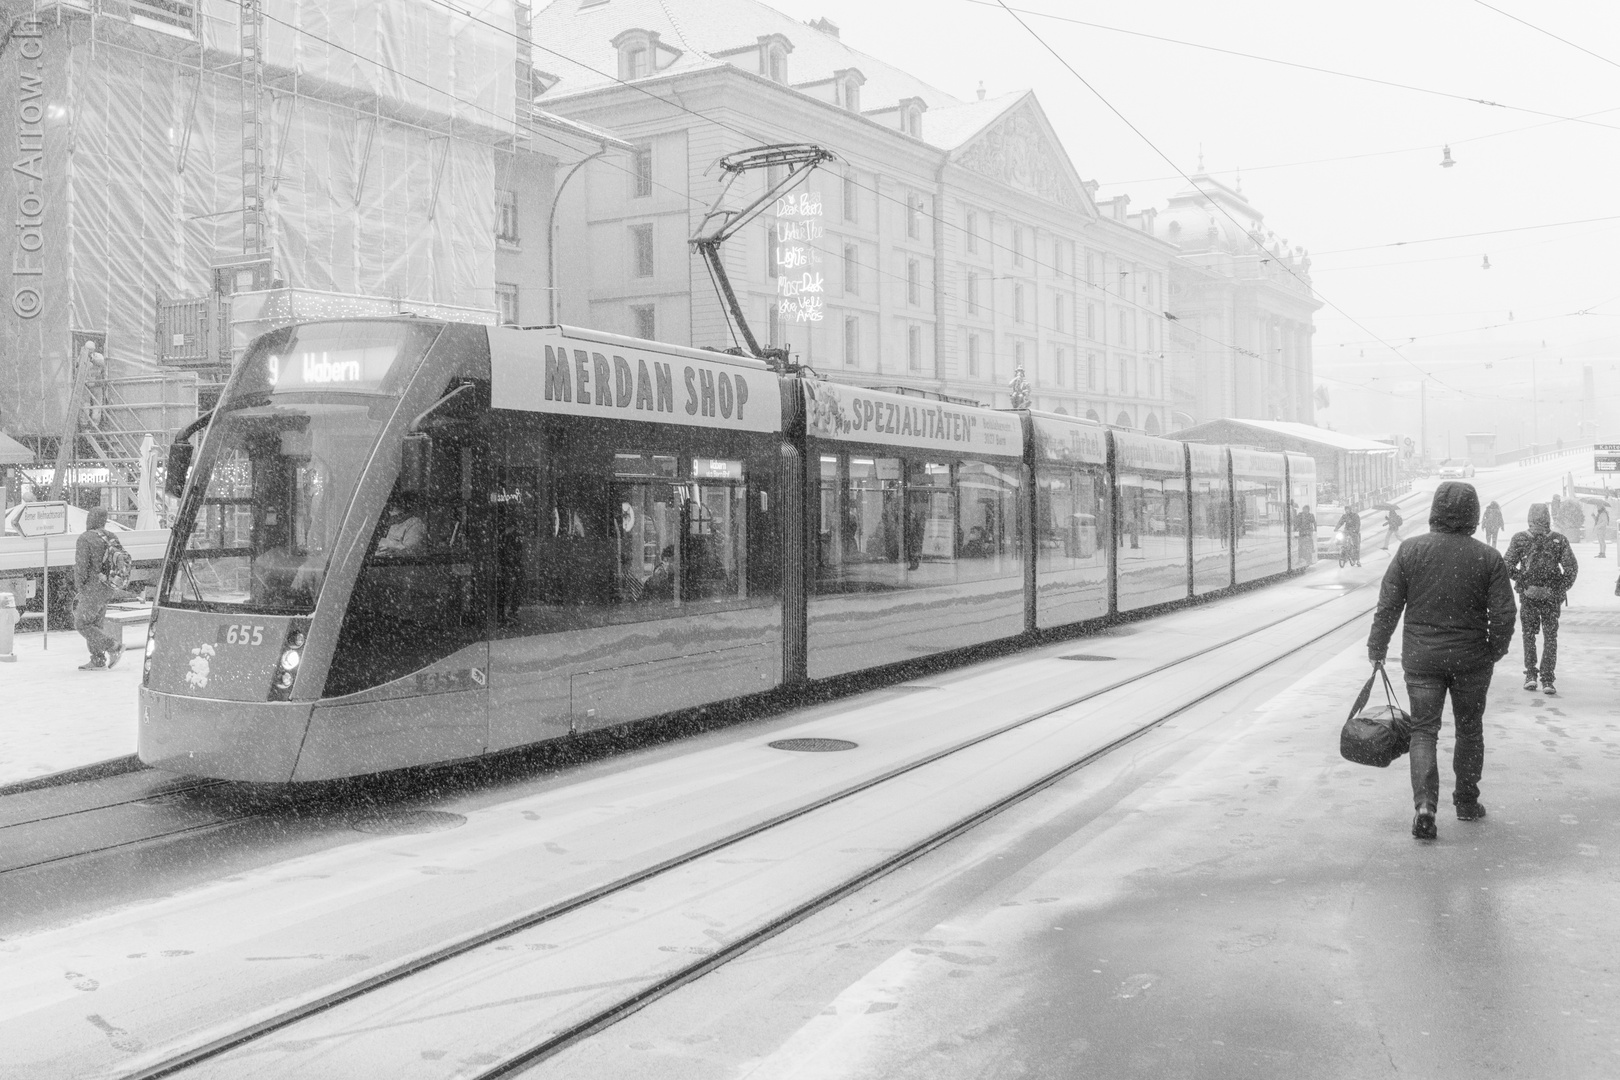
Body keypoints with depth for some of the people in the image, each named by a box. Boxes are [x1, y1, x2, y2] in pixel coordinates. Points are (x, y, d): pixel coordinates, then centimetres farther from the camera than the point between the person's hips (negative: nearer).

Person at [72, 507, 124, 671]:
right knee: (96, 624, 11)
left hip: (92, 589, -8)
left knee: (82, 624, -1)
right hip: (105, 590, 8)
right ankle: (98, 662, 9)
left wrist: (79, 590, -10)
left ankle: (114, 647, -8)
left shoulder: (85, 538, -14)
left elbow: (81, 566, -18)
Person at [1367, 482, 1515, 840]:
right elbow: (1503, 615, -5)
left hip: (1421, 659, 0)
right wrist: (1495, 650, 13)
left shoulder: (1410, 550, -7)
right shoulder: (1488, 558, -7)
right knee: (1469, 731, 17)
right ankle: (1466, 802, 28)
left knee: (1423, 731, 5)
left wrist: (1376, 649, 6)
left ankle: (1424, 804, -11)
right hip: (1471, 660, 0)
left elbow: (1387, 606, -5)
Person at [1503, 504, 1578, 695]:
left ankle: (1530, 675, 13)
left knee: (1529, 634, 15)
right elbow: (1572, 568, -6)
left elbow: (1507, 566, -7)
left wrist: (1522, 579, 5)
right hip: (1551, 596, 0)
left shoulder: (1520, 539, -6)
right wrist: (1562, 589, 3)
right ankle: (1547, 680, 3)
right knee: (1550, 637, 7)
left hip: (1528, 594, 0)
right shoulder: (1559, 540, -5)